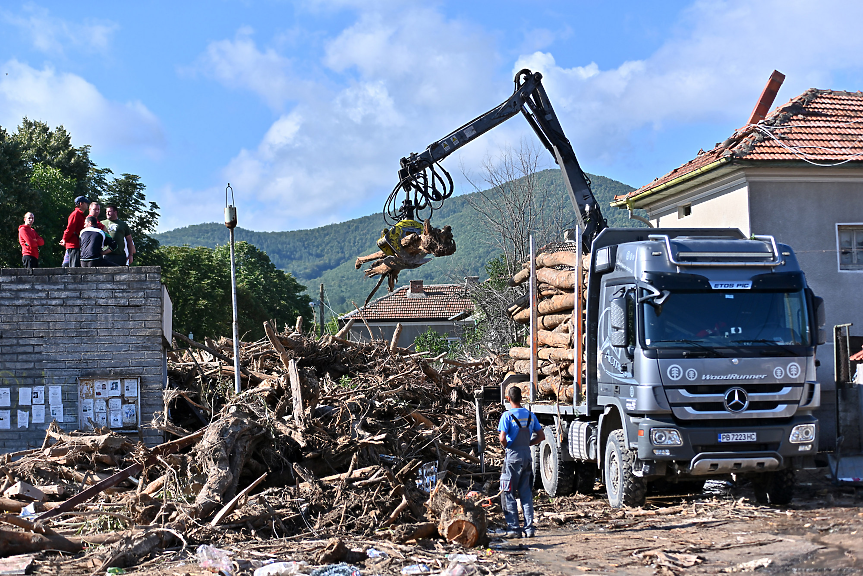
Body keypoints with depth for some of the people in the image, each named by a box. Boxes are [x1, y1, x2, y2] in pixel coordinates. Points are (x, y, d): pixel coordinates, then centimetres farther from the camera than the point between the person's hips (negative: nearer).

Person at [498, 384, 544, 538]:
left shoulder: (507, 415, -11)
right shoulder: (530, 415, 6)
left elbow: (502, 439, -19)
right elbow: (541, 436, 9)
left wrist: (506, 446, 1)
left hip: (513, 456, -5)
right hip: (527, 455, 5)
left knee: (508, 494, 3)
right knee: (526, 494, 11)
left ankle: (513, 529, 0)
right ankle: (529, 528, 9)